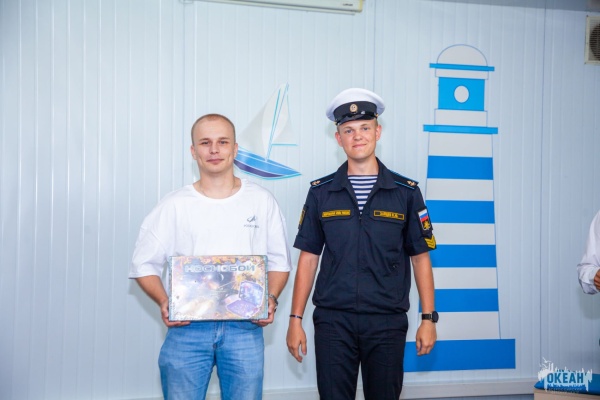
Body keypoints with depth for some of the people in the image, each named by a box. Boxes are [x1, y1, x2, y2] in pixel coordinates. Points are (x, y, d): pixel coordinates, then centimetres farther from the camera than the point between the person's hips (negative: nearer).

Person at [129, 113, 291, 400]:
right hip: (187, 328, -1)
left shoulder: (261, 201, 5)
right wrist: (164, 302, -12)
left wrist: (271, 299, -7)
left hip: (245, 328, 1)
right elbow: (143, 264, 4)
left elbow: (279, 262, 11)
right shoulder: (175, 205, 2)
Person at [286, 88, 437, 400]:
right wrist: (295, 319, 2)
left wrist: (428, 318, 0)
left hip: (387, 323, 0)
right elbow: (308, 258, 5)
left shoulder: (406, 192, 2)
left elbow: (420, 258, 5)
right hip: (333, 321, 1)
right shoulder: (321, 192, 4)